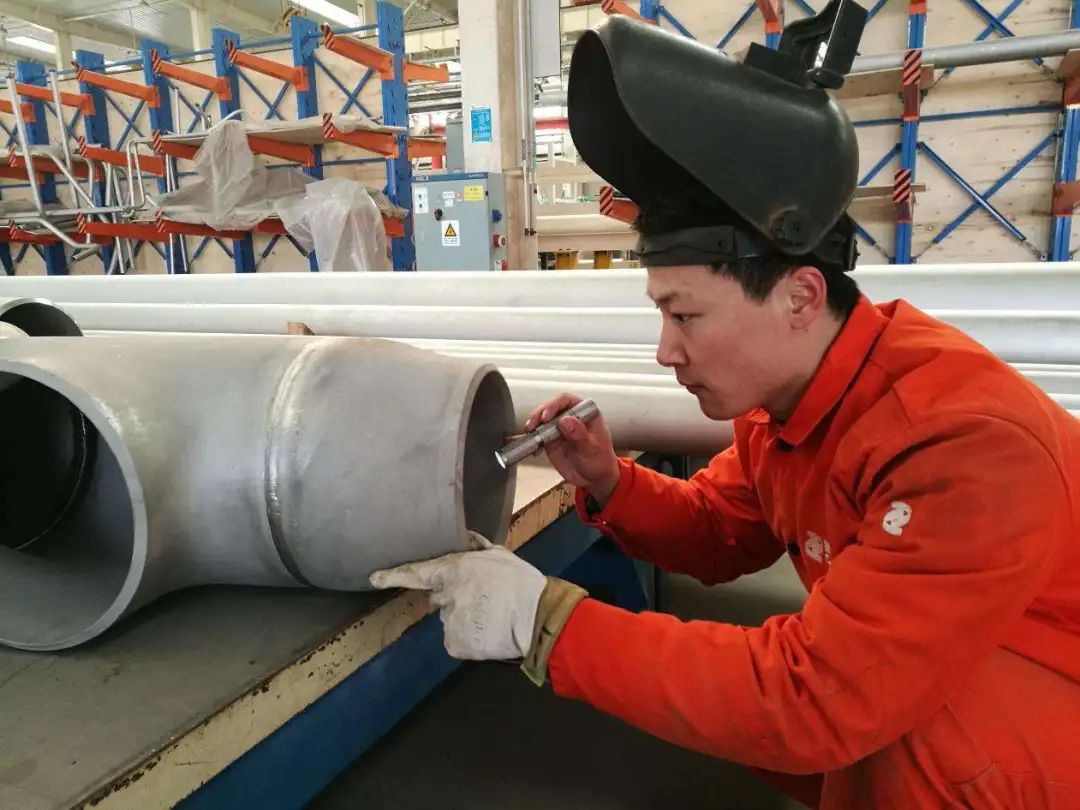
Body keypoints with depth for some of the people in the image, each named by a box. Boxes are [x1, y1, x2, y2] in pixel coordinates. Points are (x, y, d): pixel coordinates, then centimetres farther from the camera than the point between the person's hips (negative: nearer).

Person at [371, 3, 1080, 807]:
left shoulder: (963, 442, -34)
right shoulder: (790, 393, -8)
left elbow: (815, 700, -36)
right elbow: (716, 534, 3)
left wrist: (543, 617, -34)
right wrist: (609, 485, -17)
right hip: (914, 677, 7)